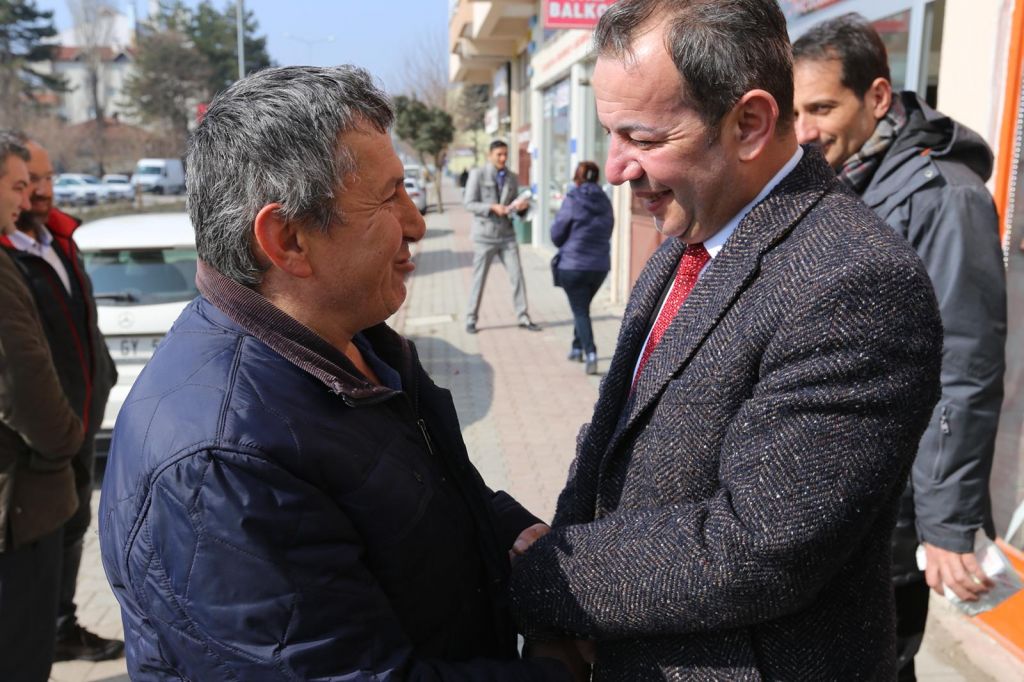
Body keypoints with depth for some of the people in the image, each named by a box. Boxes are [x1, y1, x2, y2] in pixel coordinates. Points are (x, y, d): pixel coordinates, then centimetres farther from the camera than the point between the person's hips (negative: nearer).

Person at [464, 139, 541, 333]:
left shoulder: (512, 178, 8)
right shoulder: (477, 174, -4)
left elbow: (514, 205, 13)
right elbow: (469, 203, -9)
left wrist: (521, 207, -11)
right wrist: (492, 207, -21)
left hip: (507, 234, 4)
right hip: (485, 235, -3)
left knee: (517, 275, -1)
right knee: (479, 279, 4)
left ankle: (523, 318, 7)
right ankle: (471, 319, 16)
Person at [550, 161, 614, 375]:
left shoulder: (572, 201, -10)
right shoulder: (605, 203, 4)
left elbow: (556, 235, -5)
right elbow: (607, 233, 11)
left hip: (573, 265, -5)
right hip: (600, 266, 5)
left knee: (580, 310, 2)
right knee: (583, 307, 23)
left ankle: (590, 352, -13)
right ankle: (577, 347, 31)